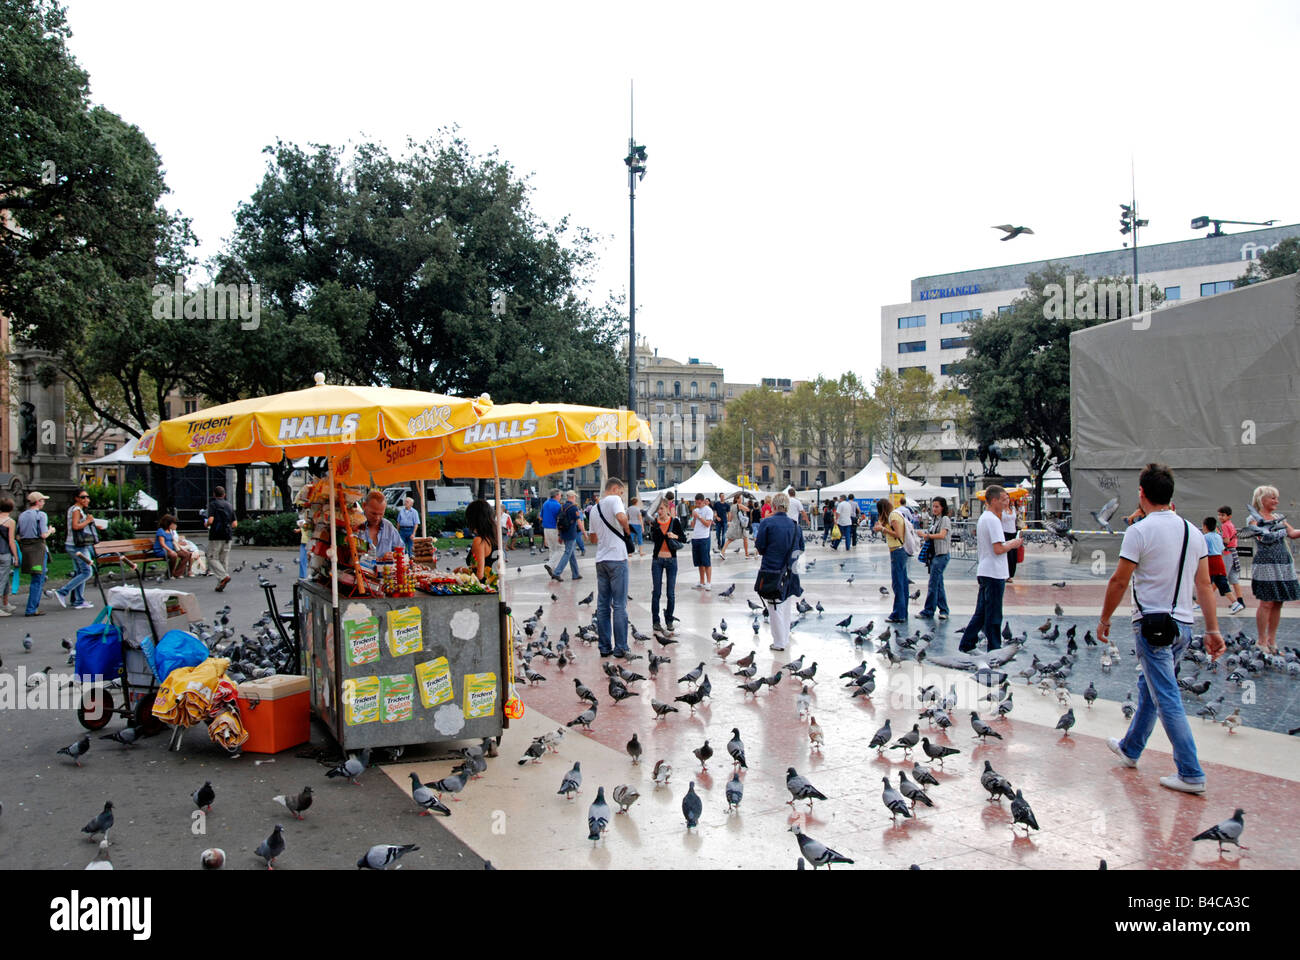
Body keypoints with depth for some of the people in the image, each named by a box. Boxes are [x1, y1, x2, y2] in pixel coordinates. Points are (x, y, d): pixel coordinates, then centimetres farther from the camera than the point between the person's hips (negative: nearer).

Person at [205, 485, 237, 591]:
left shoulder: (213, 504, -4)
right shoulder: (229, 505, 13)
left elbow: (211, 520, -16)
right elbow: (235, 524, 8)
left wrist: (206, 524, 5)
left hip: (216, 536, -5)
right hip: (227, 537, 5)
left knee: (212, 558, 2)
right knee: (224, 560, 8)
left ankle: (224, 576, -19)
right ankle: (220, 585, 6)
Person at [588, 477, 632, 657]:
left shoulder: (594, 509, 17)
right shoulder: (614, 500, -6)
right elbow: (621, 517, -25)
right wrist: (627, 530, -8)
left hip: (600, 559, 7)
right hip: (617, 558, -7)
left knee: (602, 605, 10)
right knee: (619, 605, -1)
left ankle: (604, 647, 12)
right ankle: (620, 648, 2)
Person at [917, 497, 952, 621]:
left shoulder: (945, 519, -8)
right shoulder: (934, 520, 17)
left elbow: (942, 535, -21)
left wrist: (927, 535, -24)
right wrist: (927, 537, 1)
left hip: (942, 555, -9)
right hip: (934, 554, 9)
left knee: (933, 584, -8)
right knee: (938, 584, 10)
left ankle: (928, 611, -4)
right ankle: (943, 610, 16)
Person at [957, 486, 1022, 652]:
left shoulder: (983, 517, 15)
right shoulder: (993, 520, -17)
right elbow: (998, 549, -22)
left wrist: (1008, 544, 15)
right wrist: (1012, 544, -5)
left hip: (984, 572, 10)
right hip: (994, 573, -10)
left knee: (981, 612, 14)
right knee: (993, 615, -1)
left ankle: (965, 646, 16)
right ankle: (994, 650, 7)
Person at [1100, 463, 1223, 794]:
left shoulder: (1139, 531, -13)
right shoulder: (1193, 532, 7)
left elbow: (1119, 581, -11)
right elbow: (1204, 585, 8)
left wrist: (1104, 619, 0)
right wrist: (1213, 629, 11)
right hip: (1184, 624, 7)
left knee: (1168, 699, -4)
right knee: (1150, 688, 21)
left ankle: (1191, 774, -3)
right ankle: (1130, 748, 35)